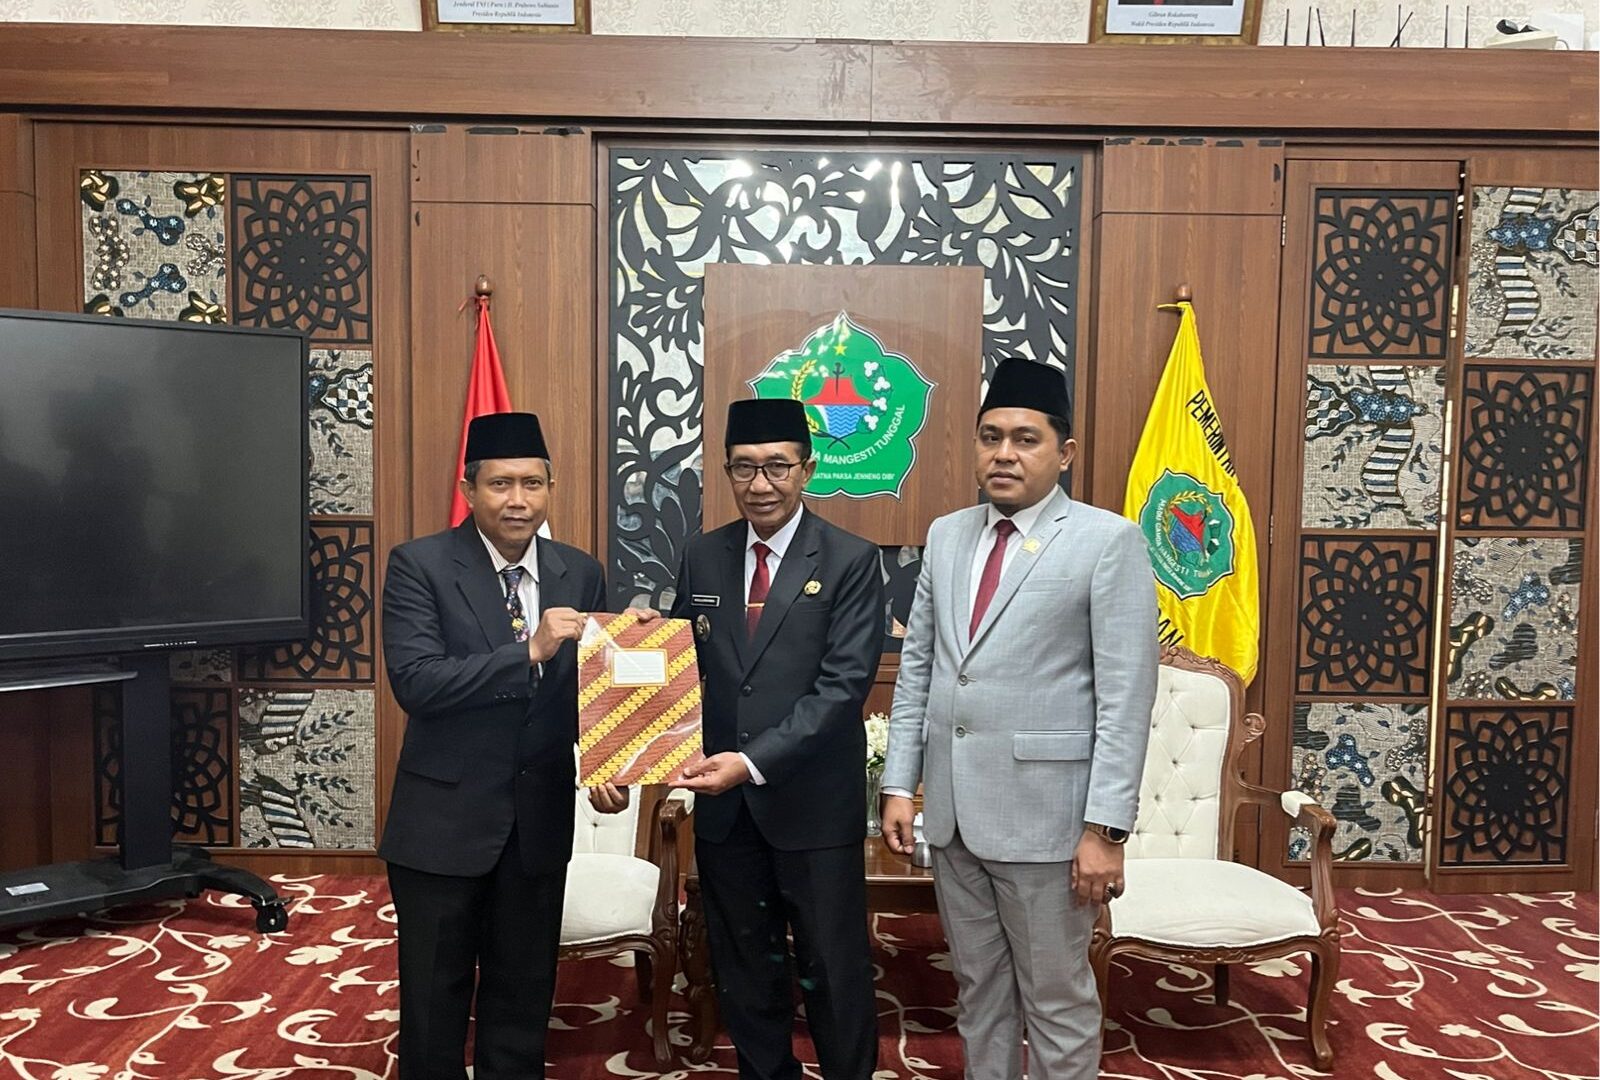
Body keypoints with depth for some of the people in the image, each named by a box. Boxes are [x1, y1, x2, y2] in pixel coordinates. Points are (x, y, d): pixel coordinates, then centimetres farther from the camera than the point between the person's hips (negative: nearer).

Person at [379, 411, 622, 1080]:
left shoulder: (581, 574, 1)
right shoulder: (420, 565, -11)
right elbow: (415, 681, -22)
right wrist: (528, 651, -30)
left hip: (541, 817, 4)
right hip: (444, 816, -3)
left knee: (525, 990, 19)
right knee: (434, 995, 13)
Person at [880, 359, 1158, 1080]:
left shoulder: (1108, 541, -8)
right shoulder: (946, 536, 9)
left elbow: (1127, 697, -11)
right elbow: (916, 667, 10)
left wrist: (1106, 827, -15)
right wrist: (900, 784, 6)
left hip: (1043, 811, -5)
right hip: (952, 809, 5)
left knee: (1056, 998, 10)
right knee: (977, 987, 18)